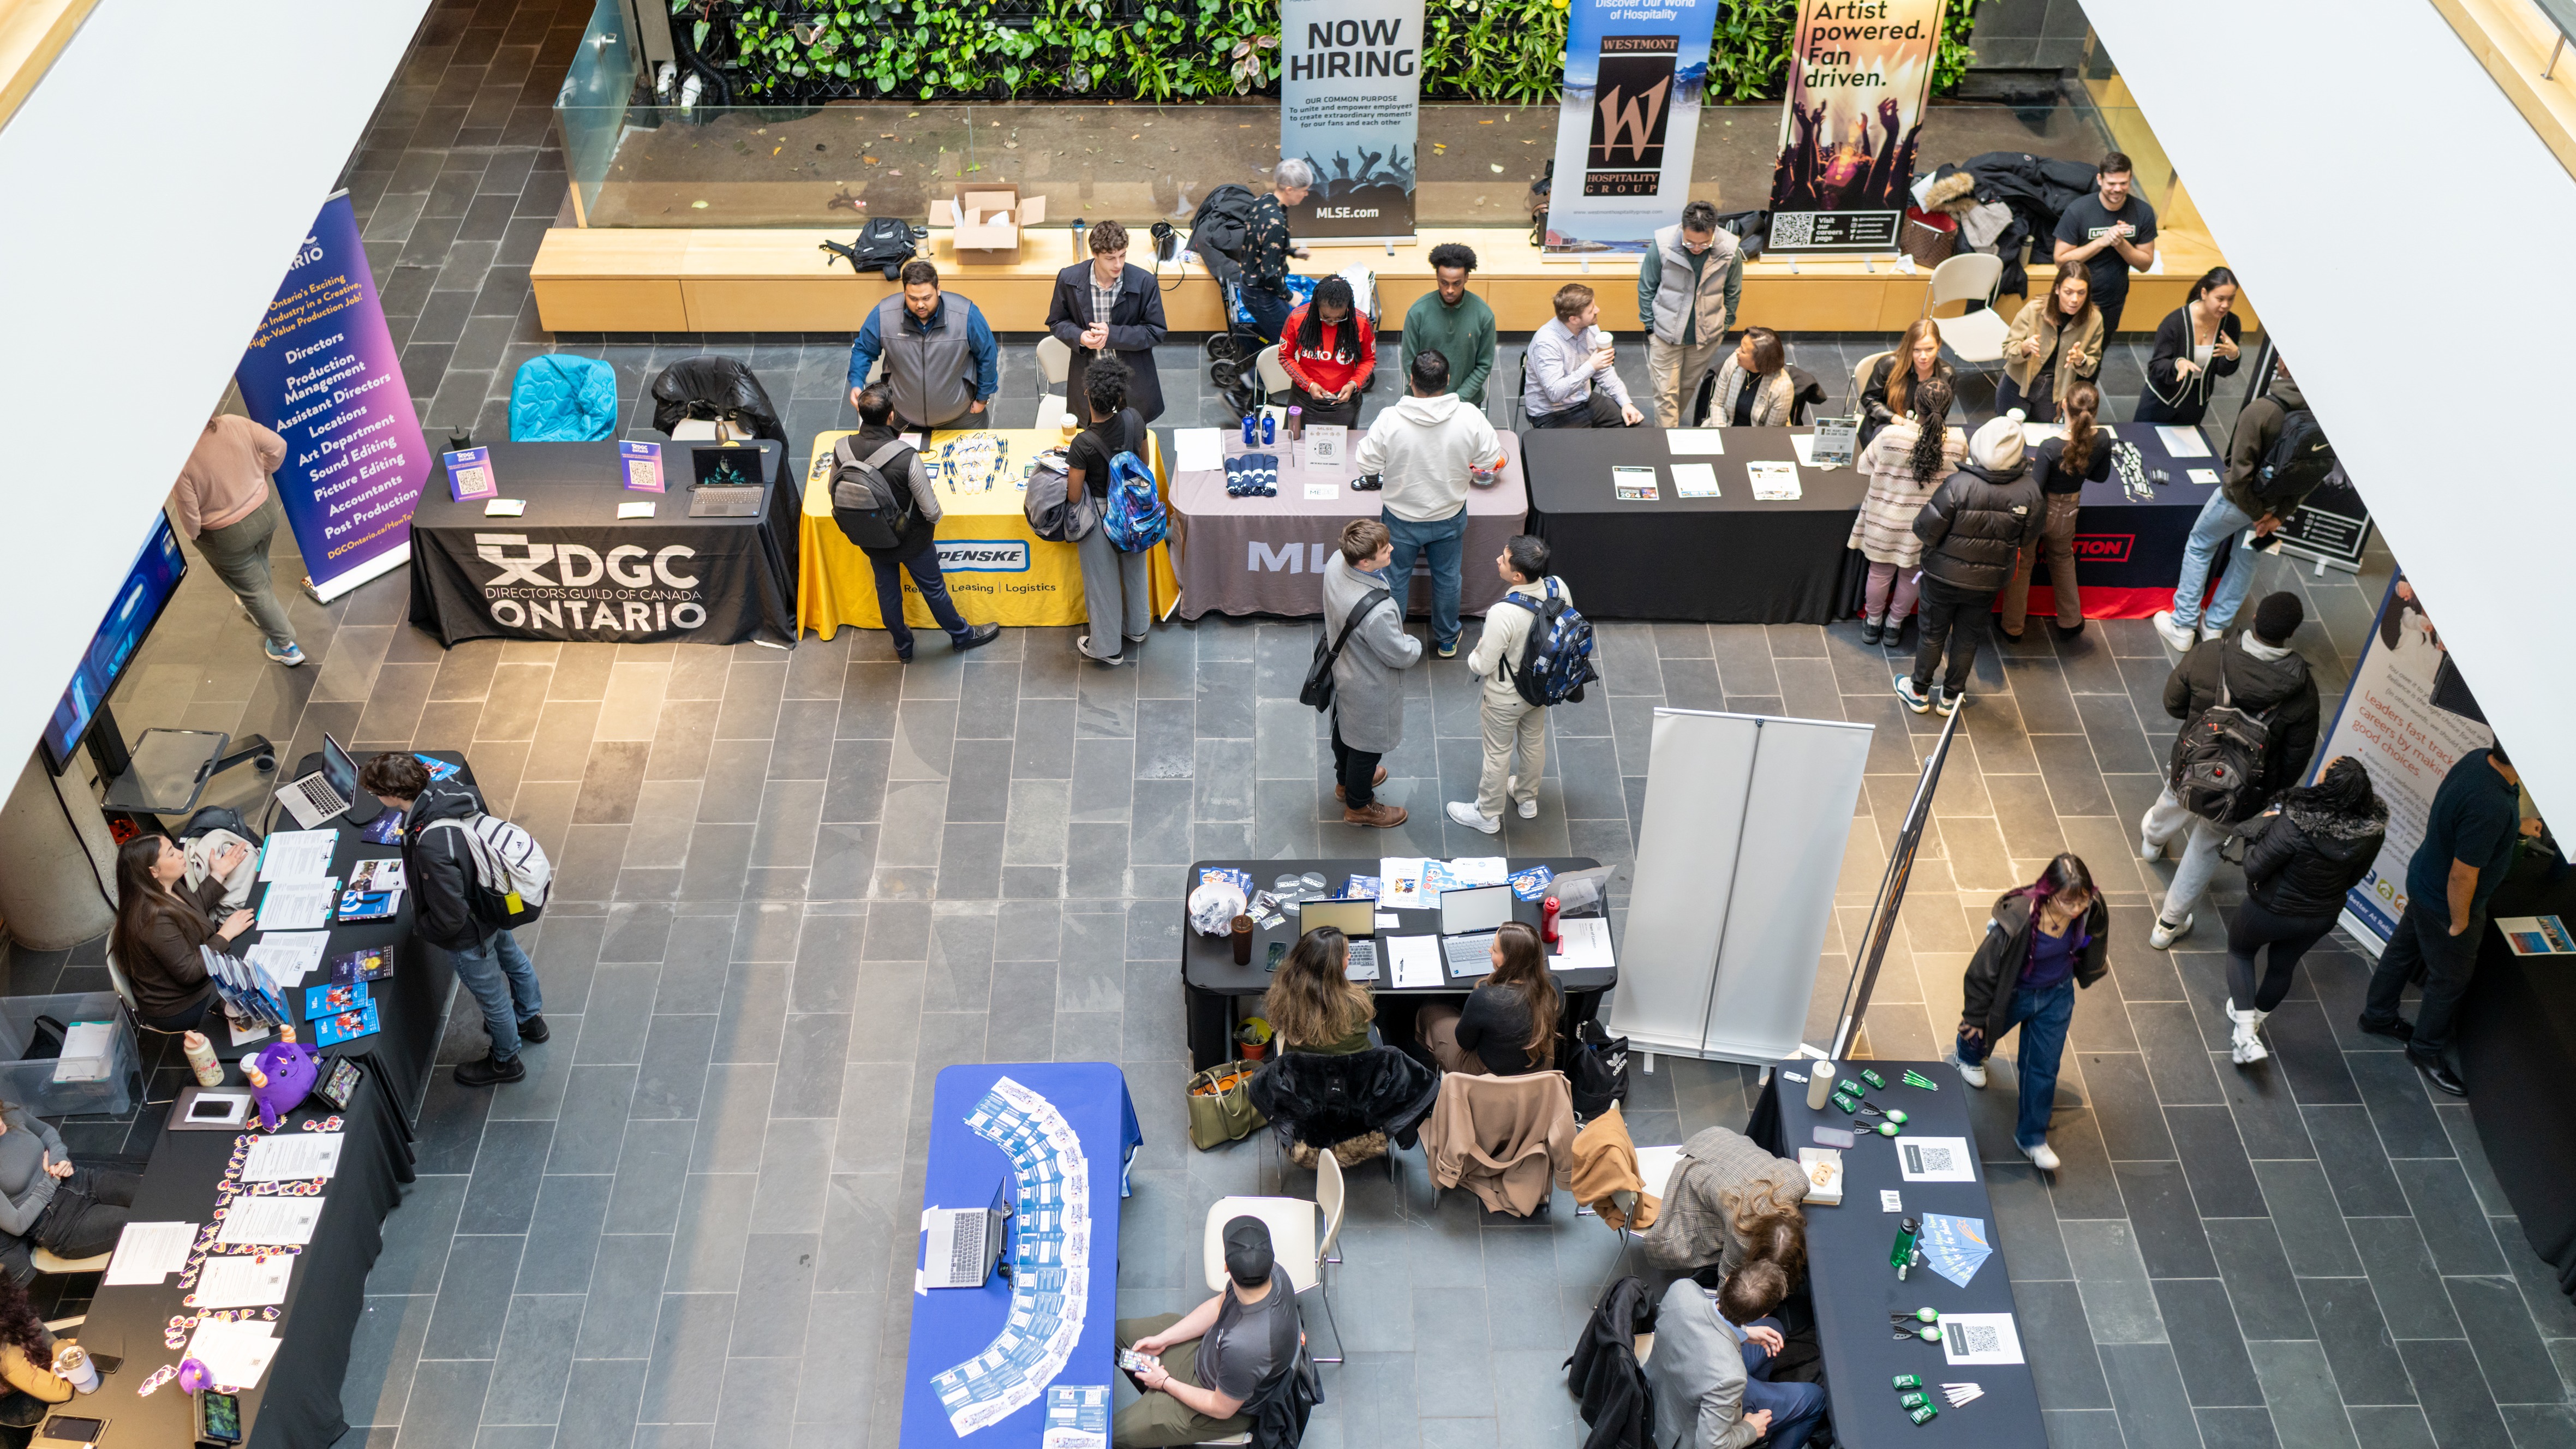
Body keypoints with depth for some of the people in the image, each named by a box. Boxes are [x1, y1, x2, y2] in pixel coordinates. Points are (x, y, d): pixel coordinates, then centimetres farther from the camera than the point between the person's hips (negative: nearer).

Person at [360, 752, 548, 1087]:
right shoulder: (449, 791, -21)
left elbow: (449, 919, -33)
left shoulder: (431, 846, -44)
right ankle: (530, 1019, 63)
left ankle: (505, 1061, 48)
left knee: (492, 996, 20)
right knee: (513, 959, 34)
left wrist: (419, 927, -13)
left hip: (467, 935, -8)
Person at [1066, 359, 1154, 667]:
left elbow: (1074, 495, -22)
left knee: (1102, 580, 16)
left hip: (1100, 517, -5)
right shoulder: (1134, 420, -17)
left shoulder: (1084, 445, -32)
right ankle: (1136, 627, 52)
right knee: (1134, 567, 28)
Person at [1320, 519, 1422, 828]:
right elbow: (1401, 656, -27)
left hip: (1341, 665, 8)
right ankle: (1359, 805, 46)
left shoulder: (1337, 562, -22)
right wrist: (1414, 644, -4)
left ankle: (1346, 781, 60)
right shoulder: (1377, 611, -45)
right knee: (1367, 743, 20)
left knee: (1344, 727, 32)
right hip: (1369, 688, -8)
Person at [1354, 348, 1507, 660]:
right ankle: (1447, 640, 44)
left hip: (1402, 518, -1)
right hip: (1450, 516, 1)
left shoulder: (1390, 421, -28)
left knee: (1395, 577, 22)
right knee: (1447, 576, 25)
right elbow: (1493, 462, -11)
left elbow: (1365, 464, -18)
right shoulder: (1469, 417, -23)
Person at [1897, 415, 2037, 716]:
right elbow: (2028, 538, -5)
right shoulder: (2029, 490, -18)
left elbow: (1926, 530, -23)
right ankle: (1952, 696, 36)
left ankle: (1919, 692, 35)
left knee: (1933, 633, 18)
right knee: (1968, 638, 21)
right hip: (1989, 581, 2)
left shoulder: (1958, 485, -29)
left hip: (1944, 575, -2)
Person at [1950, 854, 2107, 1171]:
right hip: (2014, 994, -3)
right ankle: (1967, 1055, 67)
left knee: (2044, 1067, 13)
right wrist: (1975, 1016, -12)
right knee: (1982, 1034, 29)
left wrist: (2090, 972, 19)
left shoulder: (2091, 911, -27)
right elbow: (1983, 969, -25)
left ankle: (2031, 1137, 35)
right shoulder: (2017, 921, -41)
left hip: (2057, 995, 3)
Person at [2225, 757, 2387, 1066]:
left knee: (2239, 950, 26)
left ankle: (2245, 1034, 18)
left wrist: (2261, 830, -10)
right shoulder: (2372, 830, -22)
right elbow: (2355, 877, -4)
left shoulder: (2293, 825, -40)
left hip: (2273, 911, -4)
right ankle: (2255, 1020, 54)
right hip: (2322, 917, 4)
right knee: (2282, 967, 29)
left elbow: (2254, 869, -26)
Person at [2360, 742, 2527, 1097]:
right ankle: (2427, 1050, 37)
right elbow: (2462, 875, -32)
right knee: (2450, 978, 15)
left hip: (2424, 881, 9)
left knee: (2404, 948, 27)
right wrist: (2459, 924, -17)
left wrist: (2515, 826, 22)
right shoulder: (2491, 807, -41)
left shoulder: (2479, 758, -15)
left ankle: (2378, 1016, 50)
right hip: (2444, 904, -9)